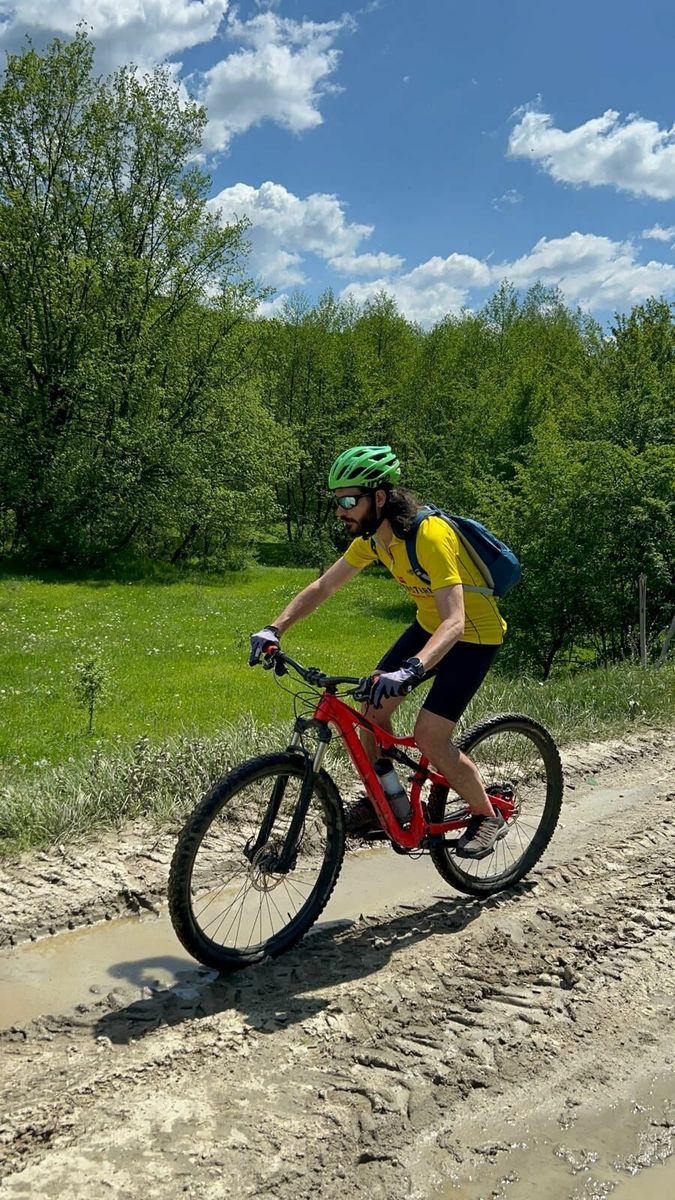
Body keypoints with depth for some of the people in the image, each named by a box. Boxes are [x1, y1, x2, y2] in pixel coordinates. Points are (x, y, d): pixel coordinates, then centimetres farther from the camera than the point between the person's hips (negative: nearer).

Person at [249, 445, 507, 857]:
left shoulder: (430, 535, -33)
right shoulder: (372, 536, -8)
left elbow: (455, 621, -41)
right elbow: (323, 587, -1)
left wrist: (411, 670, -56)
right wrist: (275, 629, -14)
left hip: (473, 635, -8)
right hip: (429, 625, 8)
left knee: (430, 738, -15)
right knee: (373, 705, -1)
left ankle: (487, 816, 9)